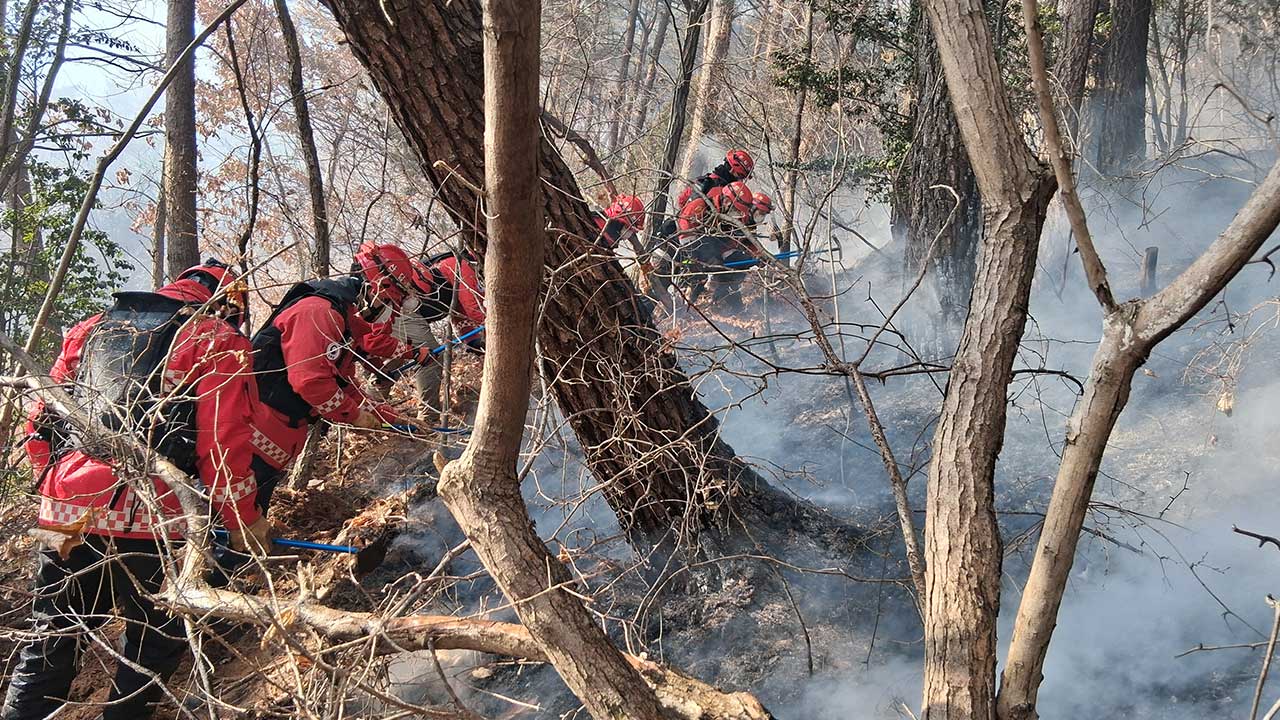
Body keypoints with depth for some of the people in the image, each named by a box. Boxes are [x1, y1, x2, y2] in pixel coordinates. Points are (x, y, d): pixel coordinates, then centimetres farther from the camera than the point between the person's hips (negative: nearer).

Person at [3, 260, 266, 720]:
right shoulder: (217, 341, 3)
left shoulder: (91, 329, 21)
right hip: (140, 522, -5)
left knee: (52, 640, 17)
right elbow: (224, 444, -4)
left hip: (62, 512, 5)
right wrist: (243, 520, 7)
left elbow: (40, 423, 19)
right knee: (157, 642, 12)